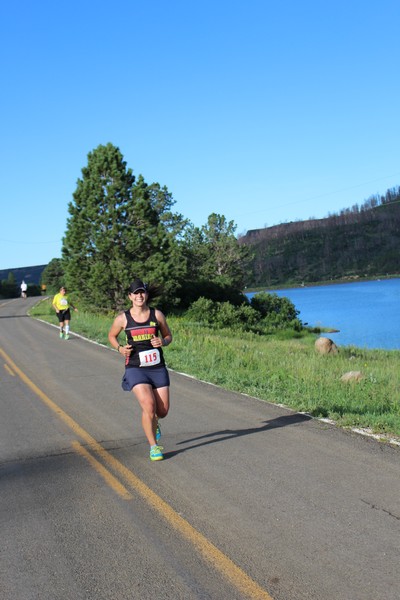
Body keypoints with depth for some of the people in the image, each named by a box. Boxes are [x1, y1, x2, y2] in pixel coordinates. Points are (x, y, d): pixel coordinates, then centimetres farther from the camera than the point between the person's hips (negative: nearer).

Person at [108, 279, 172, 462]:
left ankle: (153, 422, 43)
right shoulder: (123, 318, -3)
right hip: (136, 369, -2)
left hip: (158, 368, 2)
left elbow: (168, 336, 11)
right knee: (148, 406, -18)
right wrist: (120, 348, -6)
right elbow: (111, 336, 14)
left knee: (163, 411, 4)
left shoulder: (157, 314, 0)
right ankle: (153, 446, 1)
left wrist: (163, 342, -12)